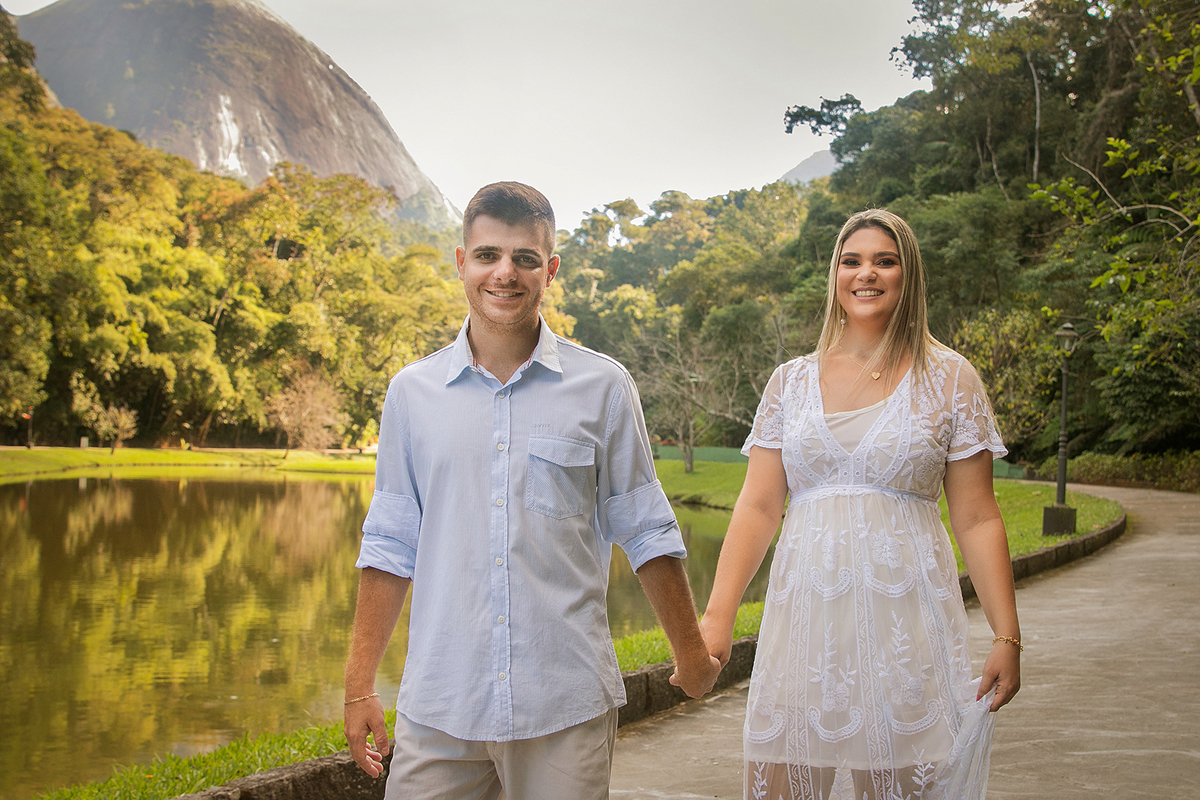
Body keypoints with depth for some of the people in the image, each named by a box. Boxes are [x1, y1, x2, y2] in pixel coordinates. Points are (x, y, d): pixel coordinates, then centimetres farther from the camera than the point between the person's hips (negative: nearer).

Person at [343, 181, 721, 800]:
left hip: (567, 708, -1)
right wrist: (360, 686, 7)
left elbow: (646, 532, 8)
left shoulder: (603, 388, 2)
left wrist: (692, 654, 12)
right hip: (438, 708, 1)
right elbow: (390, 544, 9)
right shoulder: (412, 392, 6)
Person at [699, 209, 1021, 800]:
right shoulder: (791, 383, 10)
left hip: (904, 616, -2)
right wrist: (716, 617, -4)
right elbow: (757, 508, 6)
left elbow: (976, 518, 3)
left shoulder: (949, 379, 5)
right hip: (804, 617, 2)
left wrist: (1007, 636, -3)